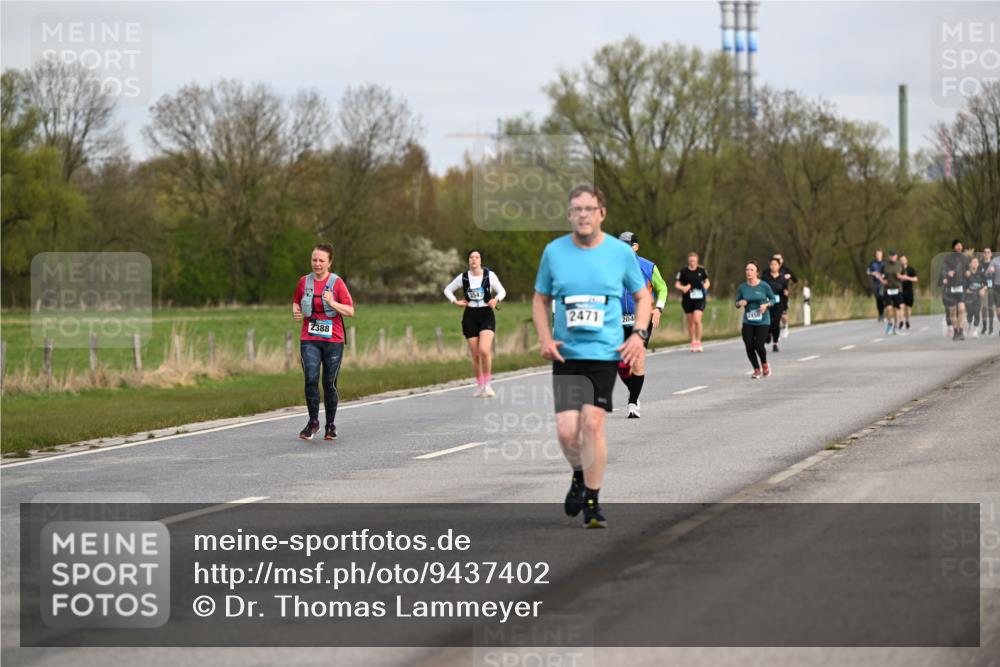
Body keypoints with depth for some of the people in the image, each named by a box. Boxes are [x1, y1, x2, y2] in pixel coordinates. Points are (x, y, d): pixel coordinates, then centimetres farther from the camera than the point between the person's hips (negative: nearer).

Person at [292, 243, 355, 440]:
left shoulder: (337, 282, -3)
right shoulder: (304, 282, 6)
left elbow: (350, 311, -6)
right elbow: (296, 301, 24)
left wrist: (332, 303, -20)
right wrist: (296, 311, 2)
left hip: (333, 340, -2)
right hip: (309, 340, 2)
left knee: (330, 383, 3)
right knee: (311, 379, -13)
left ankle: (330, 426, 16)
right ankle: (313, 422, 2)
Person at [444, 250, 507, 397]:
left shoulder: (490, 275, -2)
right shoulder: (463, 277, 2)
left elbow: (502, 291, 7)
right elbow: (447, 290, 15)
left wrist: (496, 299, -13)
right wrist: (455, 302, 0)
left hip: (486, 315, -2)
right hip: (470, 316, 2)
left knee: (484, 350, -21)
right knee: (475, 355, 3)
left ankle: (487, 384, -7)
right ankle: (479, 386, 17)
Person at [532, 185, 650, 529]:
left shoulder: (621, 252, 2)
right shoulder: (554, 252, 4)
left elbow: (642, 296, 14)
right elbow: (541, 299, 16)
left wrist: (639, 334, -1)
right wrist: (545, 338, 1)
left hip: (605, 353, -2)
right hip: (566, 355, 2)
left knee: (592, 423, -13)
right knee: (566, 430, -7)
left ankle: (592, 502, -1)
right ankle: (579, 476, 26)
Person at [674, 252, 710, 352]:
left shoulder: (702, 270, 3)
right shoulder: (683, 271, 0)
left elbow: (707, 281, 14)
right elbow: (677, 284, 2)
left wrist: (706, 285, -9)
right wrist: (683, 288, -19)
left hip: (699, 298, -1)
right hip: (687, 299, 1)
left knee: (697, 320, -16)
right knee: (690, 322, 8)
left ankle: (698, 342, -5)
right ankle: (693, 342, 23)